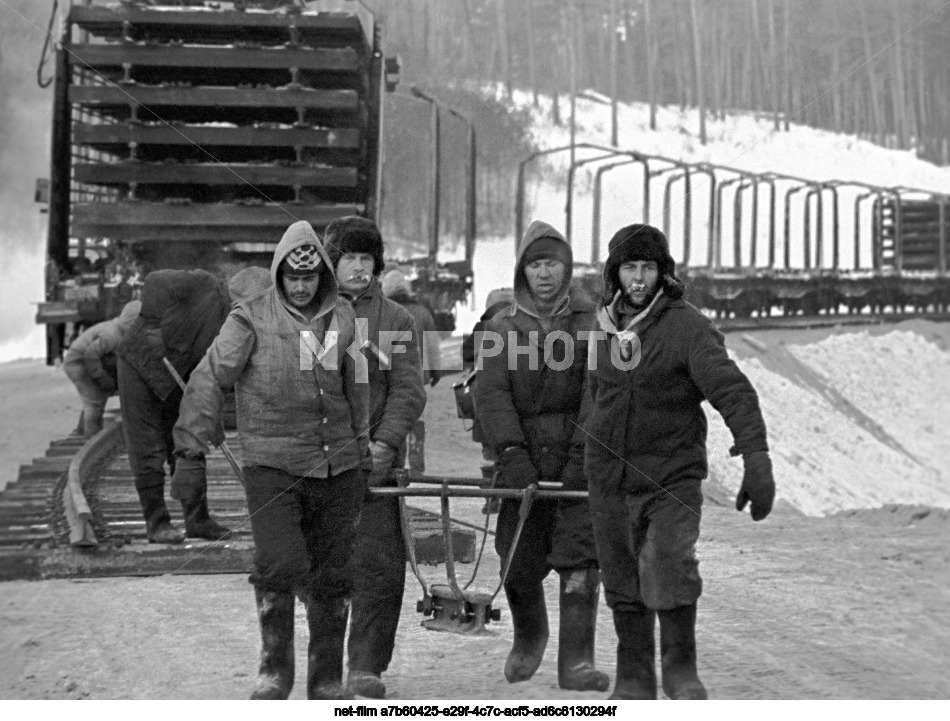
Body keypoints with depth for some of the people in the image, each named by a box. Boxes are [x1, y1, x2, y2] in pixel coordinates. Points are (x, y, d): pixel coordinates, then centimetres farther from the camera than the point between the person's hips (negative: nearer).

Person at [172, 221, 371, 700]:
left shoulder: (343, 318, 7)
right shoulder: (251, 319, -5)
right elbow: (209, 382, -4)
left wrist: (363, 453, 22)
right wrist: (192, 449, -7)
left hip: (337, 467, 4)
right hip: (272, 465, -4)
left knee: (333, 577, 8)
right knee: (279, 566, -15)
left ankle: (327, 679, 21)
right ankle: (275, 668, 4)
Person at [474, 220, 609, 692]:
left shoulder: (589, 325, 5)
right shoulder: (502, 329, 8)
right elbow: (492, 393, -5)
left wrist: (582, 455, -18)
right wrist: (511, 453, -19)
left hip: (577, 460, -1)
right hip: (522, 459, 1)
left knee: (579, 561, -11)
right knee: (519, 565, 2)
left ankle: (576, 661, -9)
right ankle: (529, 637, 31)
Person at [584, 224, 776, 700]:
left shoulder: (687, 327, -11)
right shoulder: (602, 327, 6)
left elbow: (733, 392, -20)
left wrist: (757, 460, -30)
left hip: (673, 477, -5)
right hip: (611, 481, 5)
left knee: (670, 567, -23)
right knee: (624, 589, 9)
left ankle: (680, 668, -5)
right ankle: (634, 680, 23)